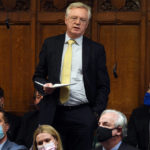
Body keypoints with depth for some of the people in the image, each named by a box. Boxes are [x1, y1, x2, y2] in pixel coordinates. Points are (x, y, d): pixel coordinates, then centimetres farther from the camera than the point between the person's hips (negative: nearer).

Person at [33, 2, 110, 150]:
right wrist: (44, 86, -6)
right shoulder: (50, 44, 10)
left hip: (83, 115, -1)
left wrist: (96, 114, -3)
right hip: (53, 114, 1)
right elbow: (38, 76, 16)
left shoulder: (96, 49, 6)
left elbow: (103, 86, 7)